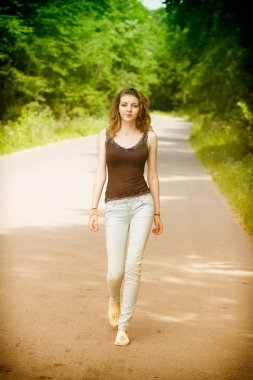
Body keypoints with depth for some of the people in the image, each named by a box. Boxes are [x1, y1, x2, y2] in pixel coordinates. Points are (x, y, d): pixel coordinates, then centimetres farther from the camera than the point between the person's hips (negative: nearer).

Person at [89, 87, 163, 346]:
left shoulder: (149, 136, 5)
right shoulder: (105, 136, 6)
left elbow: (152, 176, 8)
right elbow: (100, 174, 3)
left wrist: (157, 213, 9)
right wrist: (93, 210, -4)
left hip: (142, 203, 0)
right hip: (115, 207, 0)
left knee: (133, 267, -10)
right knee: (115, 271, -4)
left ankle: (123, 327, 1)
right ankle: (114, 299, 33)